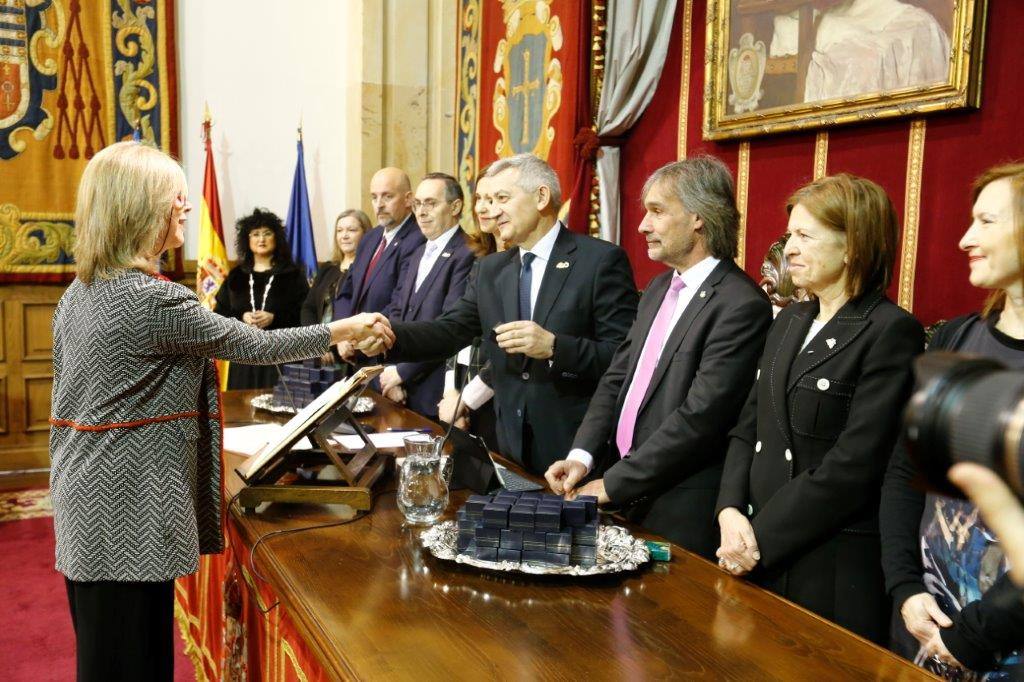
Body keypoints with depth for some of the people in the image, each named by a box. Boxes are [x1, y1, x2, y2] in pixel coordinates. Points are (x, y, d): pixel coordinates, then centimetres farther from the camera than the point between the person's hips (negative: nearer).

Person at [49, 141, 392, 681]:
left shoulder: (80, 292, 8)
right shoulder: (151, 299, -20)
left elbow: (66, 391, 14)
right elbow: (253, 344, -14)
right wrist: (343, 330, -3)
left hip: (90, 498, 9)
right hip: (127, 507, -9)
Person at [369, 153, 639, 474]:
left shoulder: (601, 260, -9)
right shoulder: (491, 269, 10)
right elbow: (448, 331, 1)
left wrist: (553, 347, -26)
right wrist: (386, 334, -15)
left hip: (578, 447, -5)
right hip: (512, 445, 5)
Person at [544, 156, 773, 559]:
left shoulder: (742, 305, -17)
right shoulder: (658, 290, 11)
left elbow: (699, 418, -21)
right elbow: (616, 378, 10)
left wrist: (611, 485, -16)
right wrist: (582, 455, -4)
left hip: (681, 514, -7)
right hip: (625, 501, 7)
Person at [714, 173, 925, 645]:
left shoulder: (891, 332, -12)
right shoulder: (789, 322, 11)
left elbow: (854, 466, -18)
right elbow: (747, 429, 9)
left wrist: (761, 538, -15)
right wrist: (731, 512, -7)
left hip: (834, 570, -6)